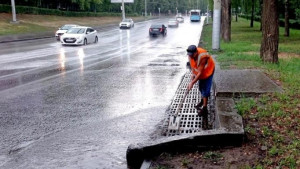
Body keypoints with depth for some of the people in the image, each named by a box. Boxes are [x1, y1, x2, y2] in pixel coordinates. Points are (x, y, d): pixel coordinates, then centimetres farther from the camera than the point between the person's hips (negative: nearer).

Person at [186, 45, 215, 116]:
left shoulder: (202, 57, -40)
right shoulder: (191, 55, -19)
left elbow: (200, 73, -35)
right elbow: (192, 64, 1)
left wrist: (192, 83, -33)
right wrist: (193, 73, -13)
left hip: (208, 71, -7)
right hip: (200, 72, 7)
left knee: (205, 90, -9)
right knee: (201, 87, 22)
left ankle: (204, 108, -2)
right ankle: (202, 101, 45)